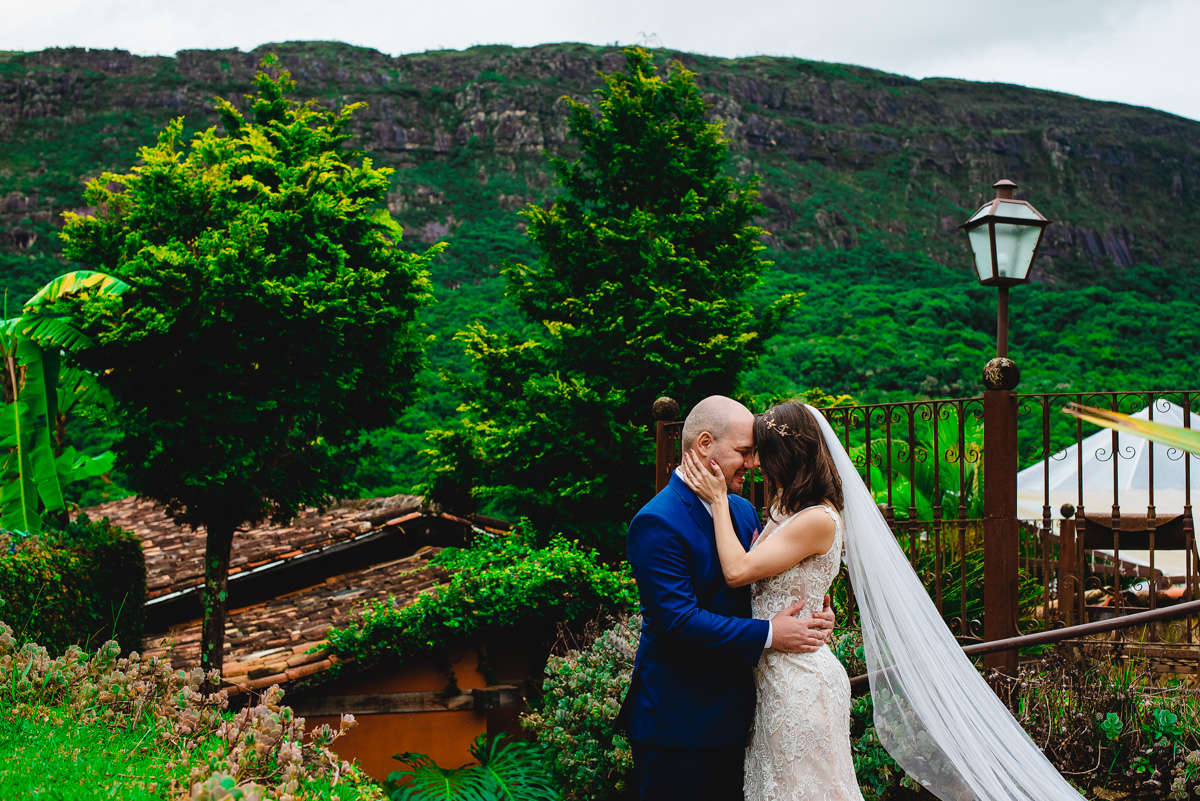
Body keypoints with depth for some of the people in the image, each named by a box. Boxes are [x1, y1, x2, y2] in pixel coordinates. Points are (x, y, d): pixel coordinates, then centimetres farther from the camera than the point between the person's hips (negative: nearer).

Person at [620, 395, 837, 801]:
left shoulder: (743, 510, 9)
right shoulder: (657, 523, -18)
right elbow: (679, 621, -24)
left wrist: (814, 611, -6)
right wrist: (769, 635, -22)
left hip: (731, 715, 8)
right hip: (677, 723, -8)